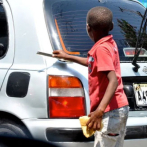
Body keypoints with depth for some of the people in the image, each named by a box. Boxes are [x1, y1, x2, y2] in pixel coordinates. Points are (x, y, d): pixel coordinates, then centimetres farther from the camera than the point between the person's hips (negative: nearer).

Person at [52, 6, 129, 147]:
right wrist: (68, 57, 37)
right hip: (120, 108, 10)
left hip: (110, 112, -10)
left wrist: (100, 111, -35)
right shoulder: (110, 43, 11)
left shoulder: (101, 48, -17)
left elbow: (113, 81, -27)